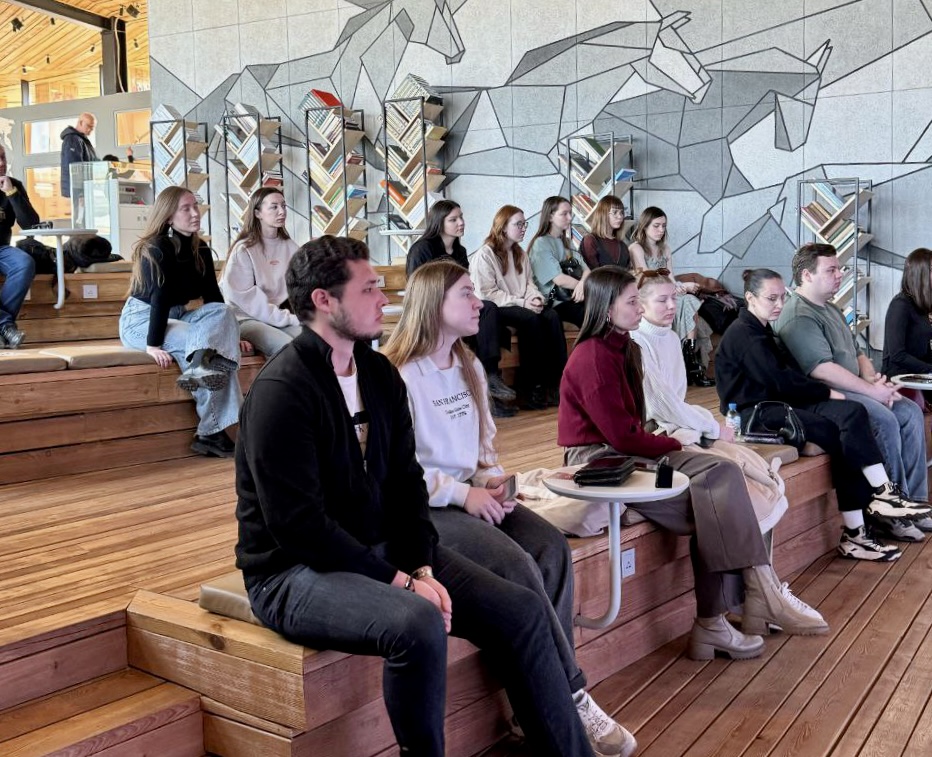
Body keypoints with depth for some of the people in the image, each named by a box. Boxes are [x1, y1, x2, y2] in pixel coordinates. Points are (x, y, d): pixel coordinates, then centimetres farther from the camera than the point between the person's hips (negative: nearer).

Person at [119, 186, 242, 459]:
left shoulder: (200, 249, 4)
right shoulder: (156, 249, -17)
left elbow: (213, 297, 5)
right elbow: (160, 298, -28)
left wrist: (228, 331, 1)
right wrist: (153, 344, -34)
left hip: (175, 317, 7)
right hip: (141, 320, -7)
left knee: (224, 311, -20)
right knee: (196, 341, -30)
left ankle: (203, 364, -44)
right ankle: (211, 432, -31)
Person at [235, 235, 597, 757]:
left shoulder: (380, 373, 6)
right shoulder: (281, 390, -18)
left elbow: (407, 482, 7)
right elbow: (298, 524, -23)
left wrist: (421, 566, -8)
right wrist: (398, 581, -20)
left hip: (382, 550, 8)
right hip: (296, 571, -7)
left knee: (521, 610, -3)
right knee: (418, 623, -34)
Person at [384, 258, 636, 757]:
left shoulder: (469, 368, 14)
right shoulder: (396, 374, -12)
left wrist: (491, 480, -2)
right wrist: (461, 493, -20)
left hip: (471, 495, 7)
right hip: (421, 508, -7)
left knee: (551, 547, -19)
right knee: (517, 565, -28)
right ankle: (569, 698, -15)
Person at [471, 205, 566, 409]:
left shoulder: (520, 254, 18)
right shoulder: (484, 254, -7)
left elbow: (529, 283, 17)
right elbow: (487, 293, -14)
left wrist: (535, 296, -8)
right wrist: (520, 302, -20)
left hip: (522, 307, 7)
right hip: (496, 308, -6)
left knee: (552, 316, -24)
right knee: (530, 319, -34)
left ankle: (556, 381, -31)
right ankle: (532, 386, -29)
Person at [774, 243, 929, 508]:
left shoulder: (831, 310, 20)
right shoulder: (798, 316, -15)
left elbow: (857, 352, 22)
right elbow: (822, 370, -23)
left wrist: (873, 379, -1)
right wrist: (872, 391, -19)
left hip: (850, 389, 10)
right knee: (884, 419, -26)